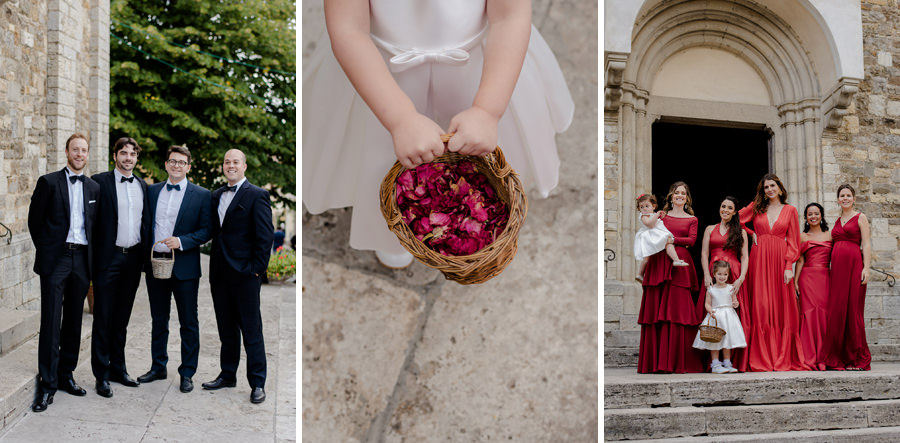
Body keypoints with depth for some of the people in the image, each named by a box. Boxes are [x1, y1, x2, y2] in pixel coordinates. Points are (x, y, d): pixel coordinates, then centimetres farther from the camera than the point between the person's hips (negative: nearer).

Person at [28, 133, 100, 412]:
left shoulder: (94, 188, 11)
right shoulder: (49, 182, 0)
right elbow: (35, 221, 2)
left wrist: (91, 254, 7)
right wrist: (46, 249, 1)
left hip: (82, 258, 4)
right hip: (55, 259, -4)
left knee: (73, 321, 9)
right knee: (51, 321, -6)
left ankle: (65, 375, 20)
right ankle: (47, 384, -1)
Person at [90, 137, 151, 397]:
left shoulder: (142, 186, 12)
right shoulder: (100, 182, -4)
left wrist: (144, 255, 7)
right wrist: (94, 256, -11)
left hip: (133, 258, 5)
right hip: (108, 258, -5)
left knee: (122, 318, 14)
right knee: (103, 317, 1)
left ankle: (118, 368, 24)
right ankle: (102, 375, 9)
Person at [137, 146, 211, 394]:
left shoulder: (201, 195, -2)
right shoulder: (152, 191, 10)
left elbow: (206, 231, -4)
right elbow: (145, 223, 12)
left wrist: (182, 241, -18)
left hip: (184, 267, -4)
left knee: (188, 322, 3)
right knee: (158, 320, 15)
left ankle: (187, 373, 13)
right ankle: (158, 368, 28)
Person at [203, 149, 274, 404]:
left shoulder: (256, 196, -5)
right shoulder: (216, 196, 15)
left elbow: (265, 236, -9)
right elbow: (214, 232, 17)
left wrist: (257, 268, -13)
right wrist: (214, 265, 8)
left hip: (244, 272, -6)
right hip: (220, 273, 6)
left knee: (251, 329, -1)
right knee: (226, 328, 15)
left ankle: (257, 383, 6)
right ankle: (227, 375, 27)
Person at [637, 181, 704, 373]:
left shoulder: (692, 219, 16)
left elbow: (692, 240, 0)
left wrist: (672, 239, -11)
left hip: (680, 265, 0)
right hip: (659, 263, 1)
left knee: (678, 312, -7)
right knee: (656, 312, -4)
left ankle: (679, 362, -2)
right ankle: (655, 362, -1)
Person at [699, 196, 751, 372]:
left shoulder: (741, 232, 12)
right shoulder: (710, 229, 16)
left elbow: (744, 257, 4)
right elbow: (704, 254, 8)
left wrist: (741, 278, -11)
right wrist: (706, 275, -7)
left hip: (734, 275, -1)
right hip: (713, 275, 1)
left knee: (734, 315, -7)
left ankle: (734, 361, -5)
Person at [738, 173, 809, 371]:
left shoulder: (790, 210, 9)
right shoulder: (756, 207, 11)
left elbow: (793, 241, 5)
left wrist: (789, 266, -5)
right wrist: (751, 234, 7)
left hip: (780, 260, 0)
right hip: (759, 260, 0)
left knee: (781, 308, -1)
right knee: (761, 308, -4)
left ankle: (783, 358, 5)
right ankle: (762, 359, -2)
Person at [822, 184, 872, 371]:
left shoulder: (860, 218, 4)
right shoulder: (838, 221, 20)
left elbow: (866, 244, -3)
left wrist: (866, 268, -13)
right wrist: (833, 268, 11)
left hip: (853, 264, -5)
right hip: (837, 266, 5)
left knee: (853, 310, -6)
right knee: (837, 310, 1)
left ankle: (857, 358, 1)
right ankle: (839, 358, 6)